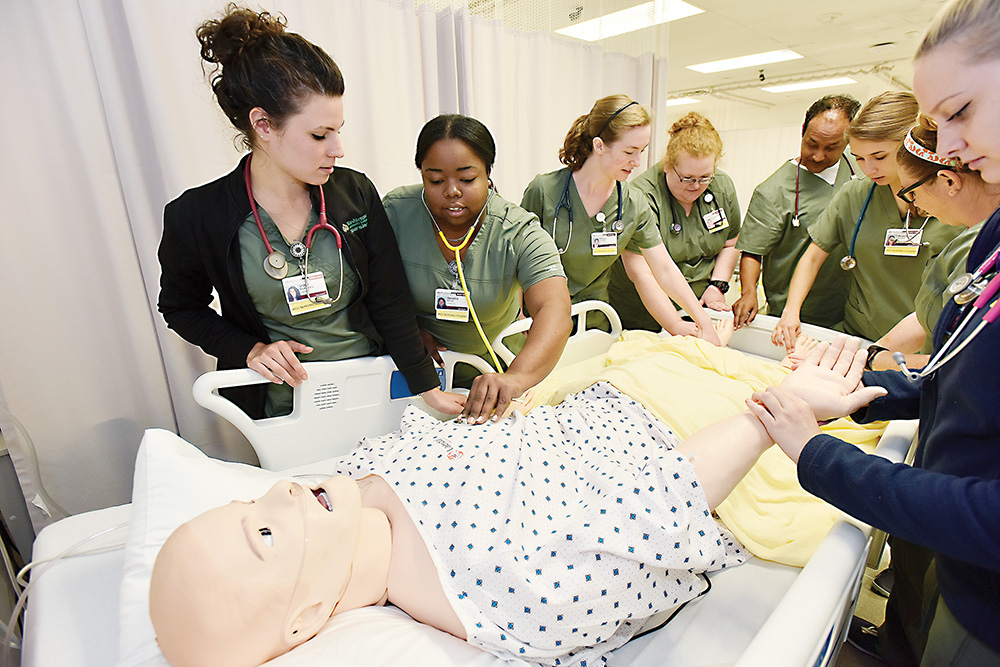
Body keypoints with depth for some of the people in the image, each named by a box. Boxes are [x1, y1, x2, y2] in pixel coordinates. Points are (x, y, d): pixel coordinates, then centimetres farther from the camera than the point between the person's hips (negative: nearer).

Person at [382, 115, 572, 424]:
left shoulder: (520, 234, -19)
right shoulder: (396, 211, -14)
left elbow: (555, 311, -33)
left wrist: (516, 376, -51)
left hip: (496, 366, 1)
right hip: (419, 369, 0)